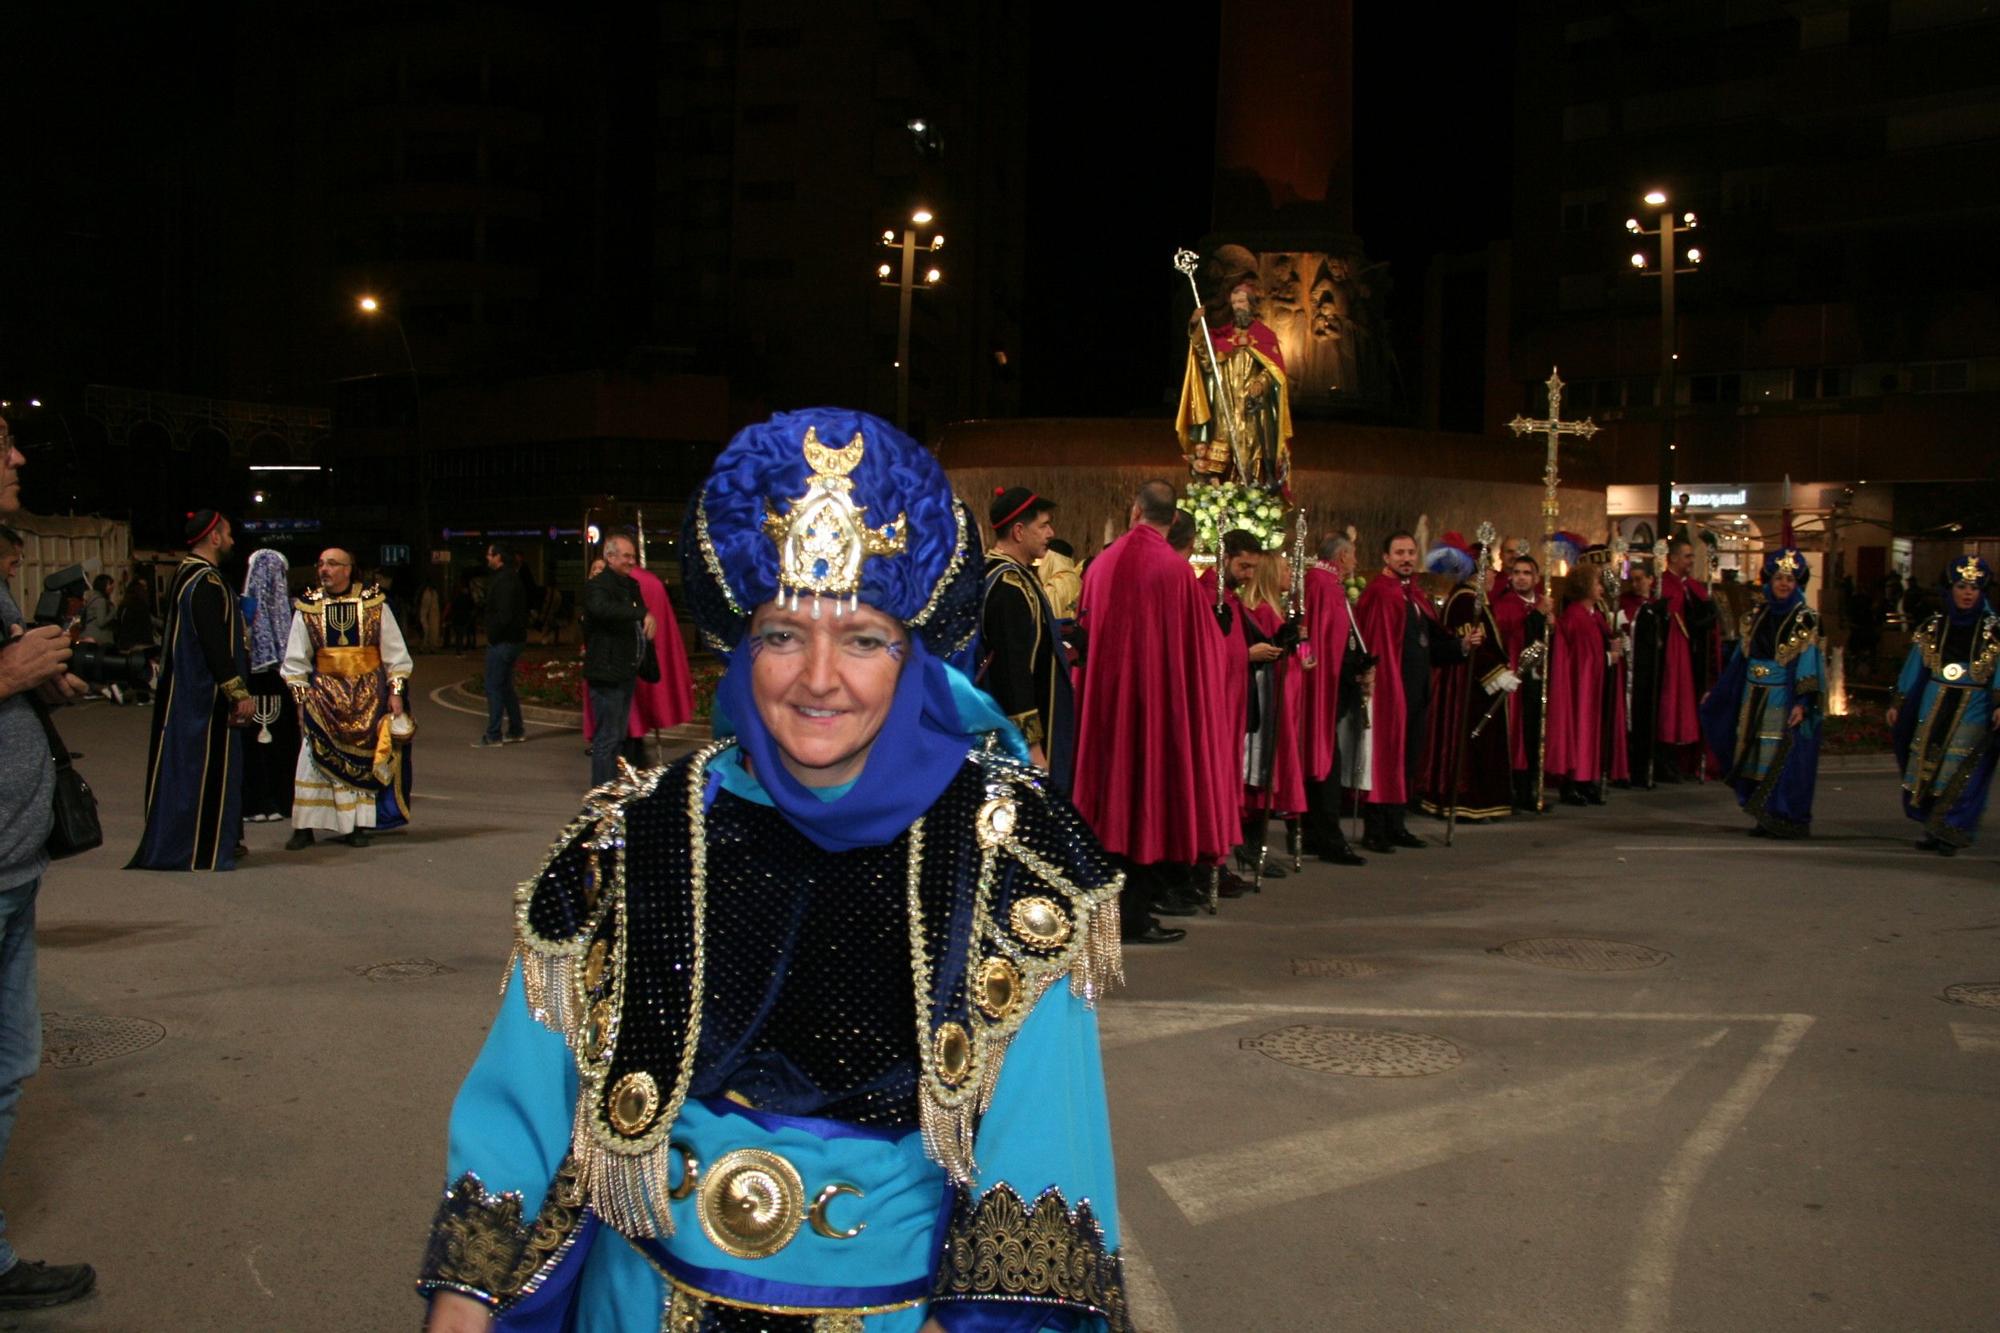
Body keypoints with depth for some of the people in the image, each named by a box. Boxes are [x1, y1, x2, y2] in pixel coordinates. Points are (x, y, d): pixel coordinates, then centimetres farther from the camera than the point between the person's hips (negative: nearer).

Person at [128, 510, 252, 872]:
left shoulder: (185, 575, 13)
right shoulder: (208, 583, -18)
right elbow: (216, 645, -23)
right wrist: (239, 693, -19)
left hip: (182, 691, 10)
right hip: (207, 694, -10)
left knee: (185, 764, 14)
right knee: (207, 765, -4)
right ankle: (203, 850, 0)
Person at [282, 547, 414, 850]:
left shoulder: (374, 603, -1)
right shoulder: (308, 608, 2)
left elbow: (395, 652, 3)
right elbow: (295, 661, 7)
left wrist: (396, 691, -2)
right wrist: (301, 698, 1)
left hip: (368, 694, 0)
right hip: (324, 694, 1)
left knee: (364, 761, 2)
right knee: (314, 758, -5)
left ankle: (360, 825, 10)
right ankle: (304, 828, 0)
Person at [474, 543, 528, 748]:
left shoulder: (503, 581, -18)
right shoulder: (512, 578, 14)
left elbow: (503, 615, -25)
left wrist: (492, 636, -13)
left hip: (502, 642, -10)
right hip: (515, 638, 10)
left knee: (494, 687, -6)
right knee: (505, 686, 17)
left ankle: (493, 735, -3)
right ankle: (516, 731, 21)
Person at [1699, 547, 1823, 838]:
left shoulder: (1805, 621, -4)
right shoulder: (1757, 617, 11)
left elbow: (1809, 666, -10)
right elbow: (1740, 660, 16)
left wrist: (1802, 704, -21)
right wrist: (1715, 693, 17)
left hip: (1784, 701, -5)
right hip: (1754, 699, 5)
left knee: (1781, 760, -6)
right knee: (1755, 758, 5)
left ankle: (1781, 819, 1)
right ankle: (1761, 817, 11)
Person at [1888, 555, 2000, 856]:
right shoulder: (1933, 628, 9)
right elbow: (1913, 671, 12)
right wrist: (1897, 703, 10)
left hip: (1973, 709, -3)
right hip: (1934, 706, 3)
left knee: (1961, 771, -9)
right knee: (1928, 766, 1)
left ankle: (1951, 832, -2)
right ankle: (1934, 829, 12)